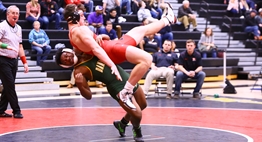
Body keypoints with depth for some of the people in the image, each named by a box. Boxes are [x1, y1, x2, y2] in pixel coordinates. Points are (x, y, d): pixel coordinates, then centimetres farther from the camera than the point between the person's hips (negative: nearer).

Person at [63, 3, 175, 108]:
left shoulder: (72, 33, 11)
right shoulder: (80, 30, -19)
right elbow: (96, 49, -28)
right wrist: (112, 65, -32)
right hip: (112, 50, -11)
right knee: (146, 59, -32)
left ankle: (166, 20, 50)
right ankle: (125, 93, -22)